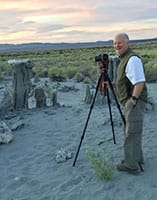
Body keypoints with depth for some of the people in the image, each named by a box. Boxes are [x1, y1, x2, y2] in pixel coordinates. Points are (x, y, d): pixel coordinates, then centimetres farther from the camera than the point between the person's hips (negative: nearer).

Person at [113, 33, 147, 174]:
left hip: (134, 102, -11)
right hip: (127, 102, 11)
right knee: (133, 132, 17)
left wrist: (133, 99, -21)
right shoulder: (124, 59, 16)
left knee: (132, 133, -5)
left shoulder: (133, 59, -17)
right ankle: (137, 158, 30)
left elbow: (140, 82, -23)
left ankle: (131, 165, 3)